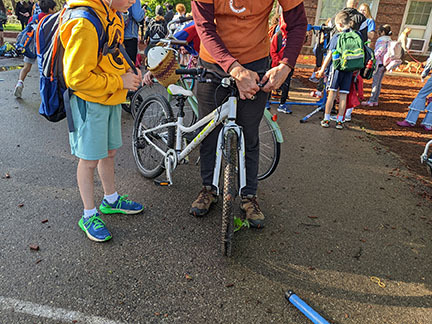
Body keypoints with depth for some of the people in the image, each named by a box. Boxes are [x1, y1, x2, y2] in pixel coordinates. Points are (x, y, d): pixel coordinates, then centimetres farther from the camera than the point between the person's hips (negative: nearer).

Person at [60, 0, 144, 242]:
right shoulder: (85, 24, -24)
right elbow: (77, 78, -24)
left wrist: (129, 71, 3)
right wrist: (119, 82, -19)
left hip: (111, 99, 9)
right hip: (89, 102, -8)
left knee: (109, 152, 19)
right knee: (90, 160, 3)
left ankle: (111, 200, 38)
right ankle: (89, 215, 21)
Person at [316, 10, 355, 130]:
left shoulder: (336, 37, -7)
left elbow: (329, 55, -5)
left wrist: (322, 69, 2)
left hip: (337, 67, -4)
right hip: (349, 69, 4)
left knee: (332, 94, 1)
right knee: (343, 95, 6)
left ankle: (326, 119, 3)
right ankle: (340, 121, 9)